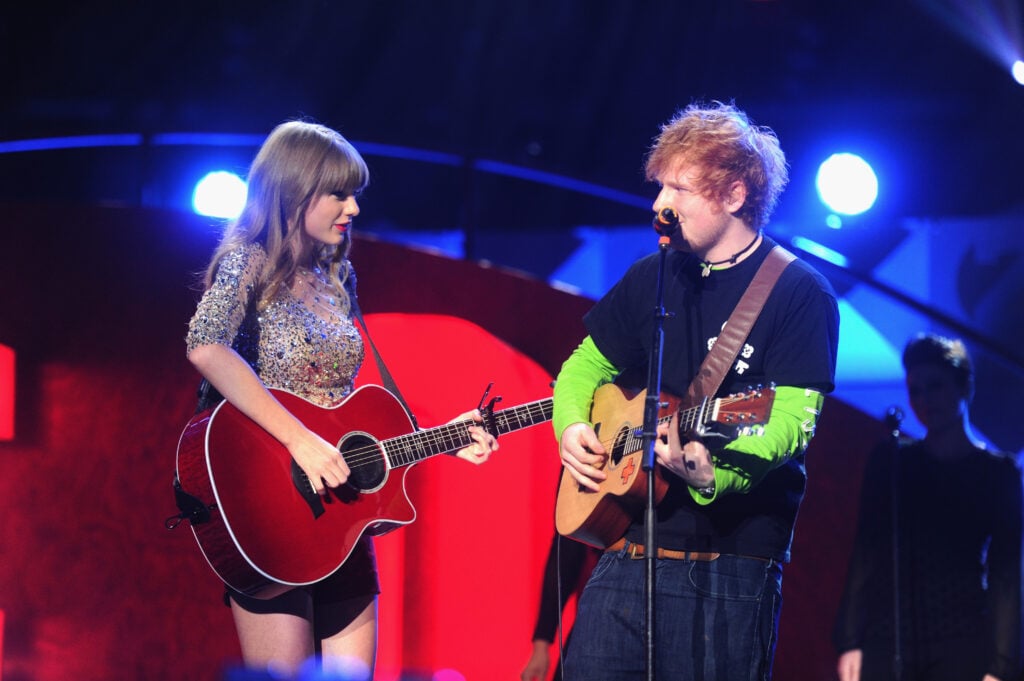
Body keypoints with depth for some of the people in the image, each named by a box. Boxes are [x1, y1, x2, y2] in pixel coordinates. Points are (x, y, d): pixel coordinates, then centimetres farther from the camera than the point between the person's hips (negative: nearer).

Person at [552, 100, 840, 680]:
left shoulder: (799, 293, -5)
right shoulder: (652, 279, 13)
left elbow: (792, 419, -15)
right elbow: (586, 365, 24)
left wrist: (709, 468, -32)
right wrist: (572, 426, 3)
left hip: (733, 562, -5)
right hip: (627, 554, 5)